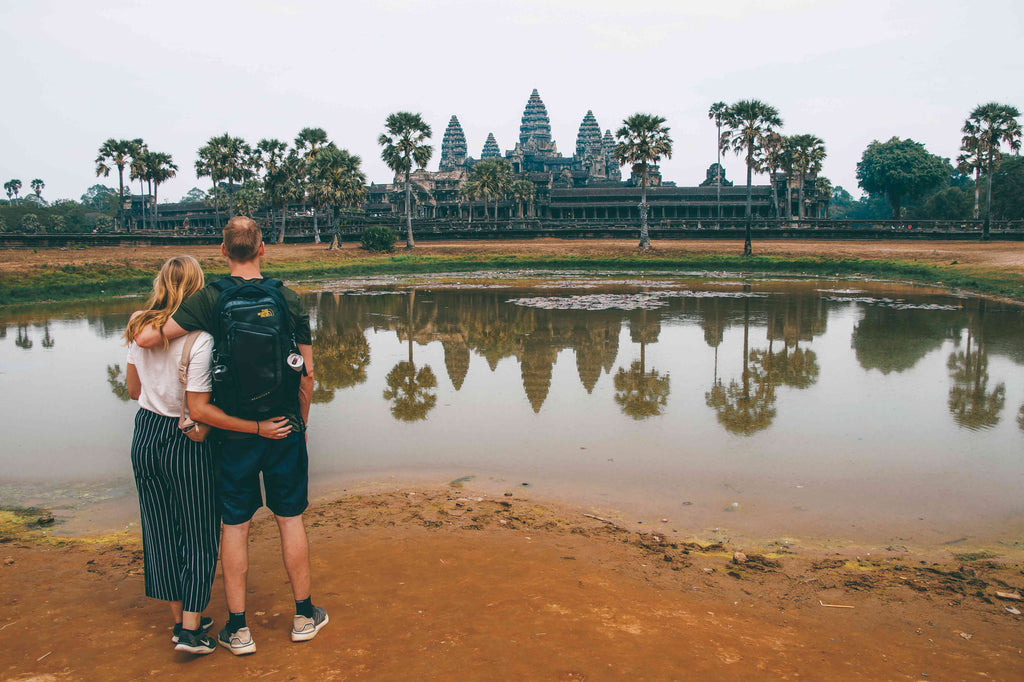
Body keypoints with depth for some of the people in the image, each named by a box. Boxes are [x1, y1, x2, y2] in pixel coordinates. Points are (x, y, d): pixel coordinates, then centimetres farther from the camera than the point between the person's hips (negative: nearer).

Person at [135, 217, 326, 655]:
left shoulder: (211, 299, -9)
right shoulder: (288, 298, -3)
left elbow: (147, 339, -15)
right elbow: (306, 372, -1)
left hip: (232, 430, -1)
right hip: (283, 426, 1)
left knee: (235, 524, 10)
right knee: (289, 518, 13)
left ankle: (237, 628, 19)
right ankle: (304, 615, 25)